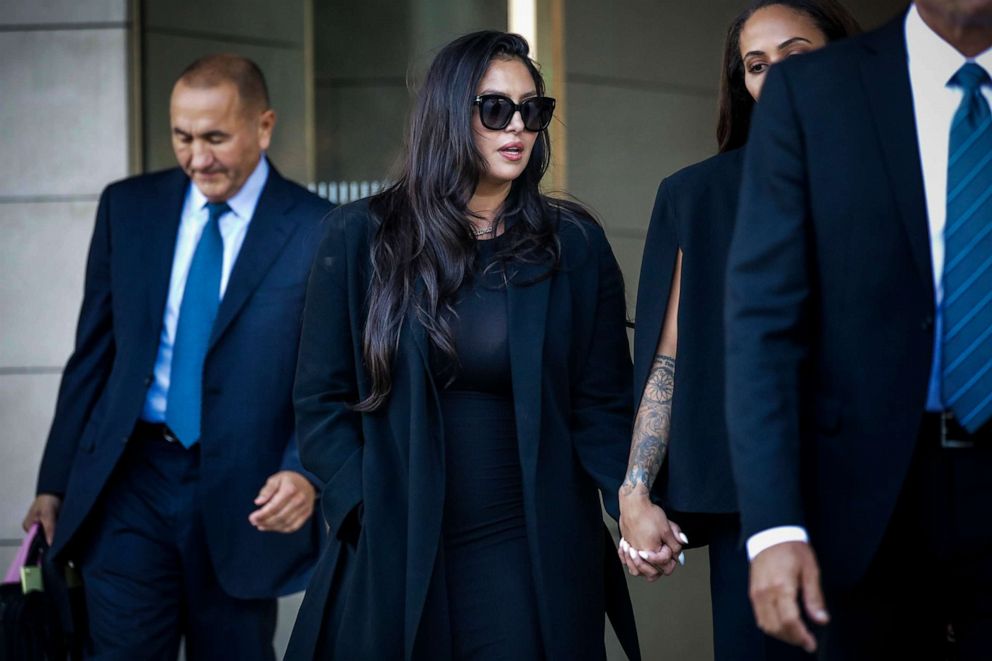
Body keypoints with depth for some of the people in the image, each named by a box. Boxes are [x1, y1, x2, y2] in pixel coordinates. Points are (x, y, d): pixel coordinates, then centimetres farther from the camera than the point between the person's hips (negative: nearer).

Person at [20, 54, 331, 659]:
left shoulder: (318, 231, -4)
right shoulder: (127, 207, 6)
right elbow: (93, 354, 10)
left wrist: (305, 473, -21)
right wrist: (56, 483, 9)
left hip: (243, 500, -2)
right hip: (131, 480, 2)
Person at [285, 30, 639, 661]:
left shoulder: (576, 245, 3)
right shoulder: (362, 237, 2)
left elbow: (602, 404, 0)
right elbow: (322, 397, 2)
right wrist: (363, 509, -10)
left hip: (531, 554, 0)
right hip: (389, 553, 0)